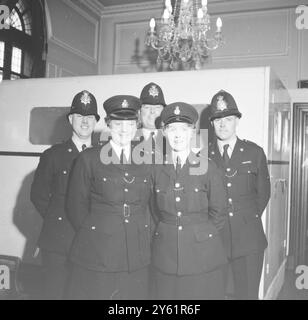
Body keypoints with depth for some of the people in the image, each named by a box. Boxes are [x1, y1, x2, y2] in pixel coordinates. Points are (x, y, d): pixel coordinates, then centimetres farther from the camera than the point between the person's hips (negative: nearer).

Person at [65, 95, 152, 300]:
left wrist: (146, 236, 6)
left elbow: (152, 204, 12)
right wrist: (91, 235, 3)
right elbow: (76, 206, 3)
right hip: (96, 255, -2)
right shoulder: (89, 159, 0)